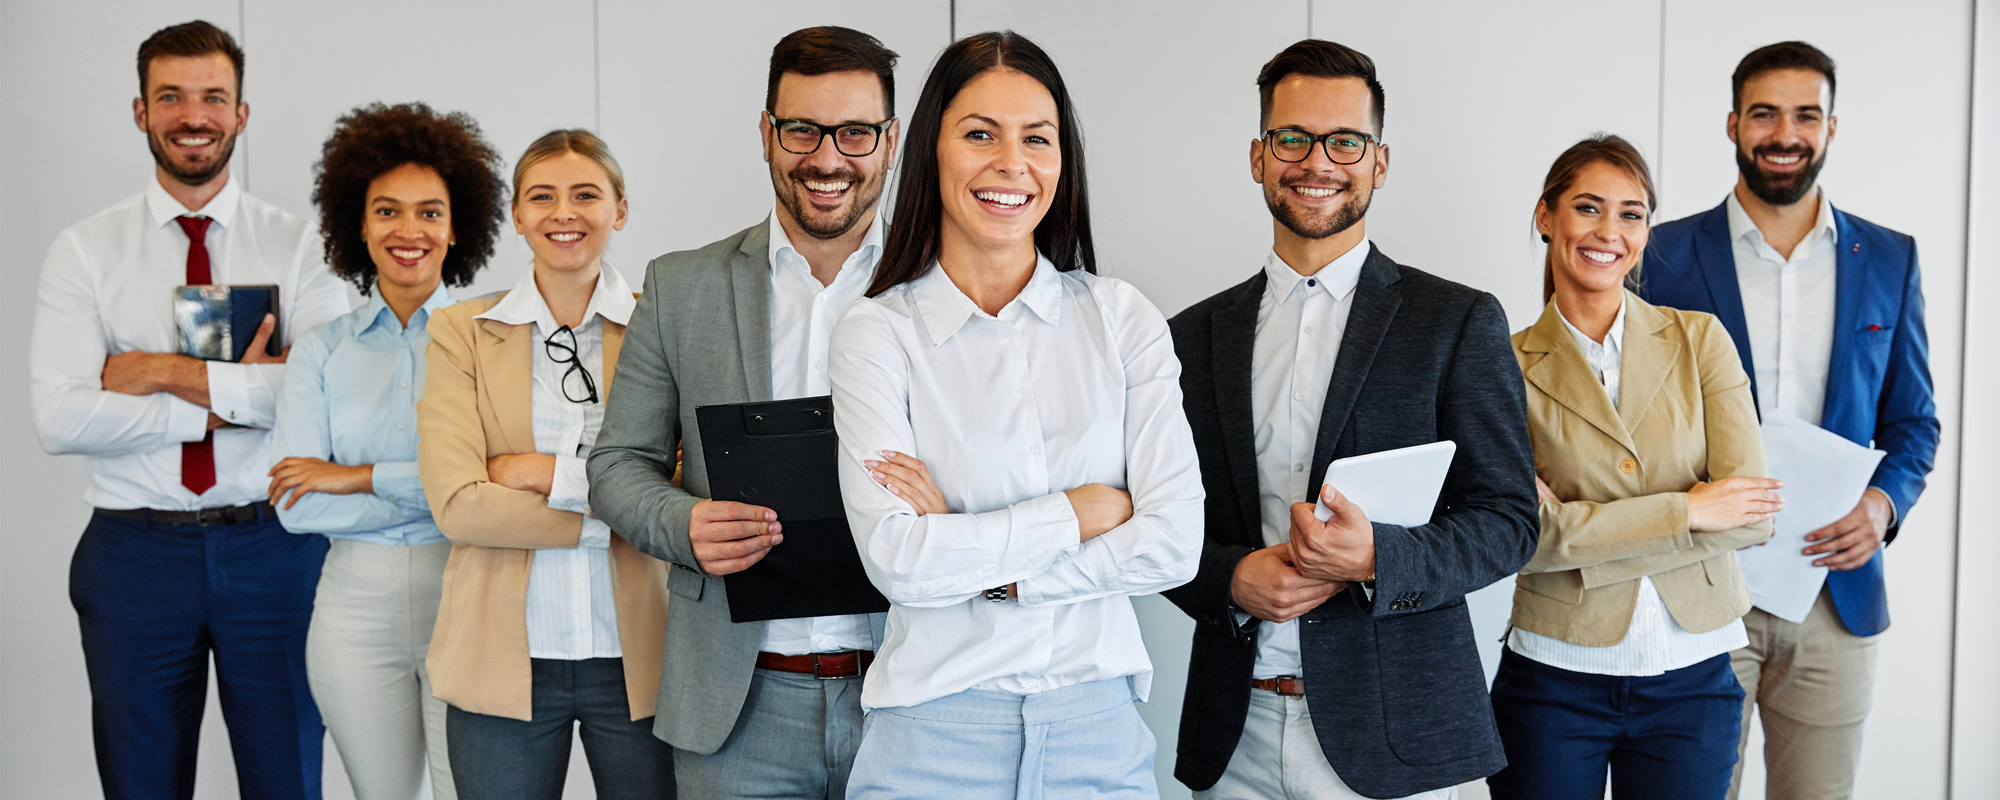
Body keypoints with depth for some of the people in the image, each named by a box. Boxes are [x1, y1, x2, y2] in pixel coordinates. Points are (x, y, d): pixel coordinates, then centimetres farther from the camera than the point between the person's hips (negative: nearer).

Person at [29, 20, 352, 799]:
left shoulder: (298, 244, 1)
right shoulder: (84, 250, 3)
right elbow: (60, 419, -10)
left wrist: (167, 372, -14)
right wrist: (234, 397, -13)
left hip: (274, 547, 0)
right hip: (135, 552, 1)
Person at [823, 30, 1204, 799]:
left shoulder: (1124, 319, 2)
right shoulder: (876, 333, -4)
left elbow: (1174, 542, -7)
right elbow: (896, 560, -15)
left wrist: (972, 558, -12)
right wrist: (1081, 510, -11)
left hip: (1100, 732, 2)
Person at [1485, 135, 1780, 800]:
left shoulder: (1699, 339, 2)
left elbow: (1753, 516, -6)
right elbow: (1528, 535, -12)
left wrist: (1584, 527, -12)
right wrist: (1685, 510, -14)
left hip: (1692, 678, 2)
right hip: (1556, 681, -1)